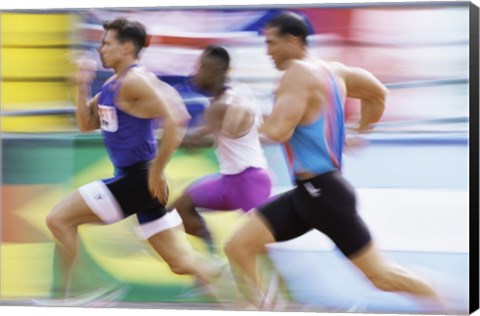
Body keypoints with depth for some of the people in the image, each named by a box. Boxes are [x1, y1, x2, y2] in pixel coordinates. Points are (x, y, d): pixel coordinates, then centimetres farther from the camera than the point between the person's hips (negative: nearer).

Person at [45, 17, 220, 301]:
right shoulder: (112, 85, 15)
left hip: (139, 179, -10)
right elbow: (87, 124, 23)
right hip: (131, 179, 10)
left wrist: (157, 172, -21)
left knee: (59, 219, -7)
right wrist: (83, 87, 8)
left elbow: (175, 122, -24)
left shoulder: (135, 81, -15)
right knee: (183, 263, 9)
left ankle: (62, 293, 1)